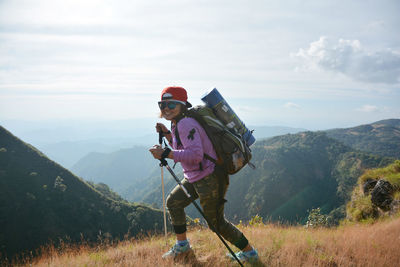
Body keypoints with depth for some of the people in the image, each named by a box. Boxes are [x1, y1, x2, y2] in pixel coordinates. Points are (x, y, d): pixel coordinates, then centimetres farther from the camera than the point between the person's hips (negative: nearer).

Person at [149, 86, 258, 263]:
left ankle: (249, 252, 21)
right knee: (173, 202, 18)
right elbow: (181, 148, 23)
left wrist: (165, 154, -30)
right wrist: (166, 133, 11)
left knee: (216, 223, 2)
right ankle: (182, 245, 34)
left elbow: (195, 154, -33)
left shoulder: (186, 123, -21)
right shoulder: (177, 124, 9)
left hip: (210, 179, -10)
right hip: (194, 178, 10)